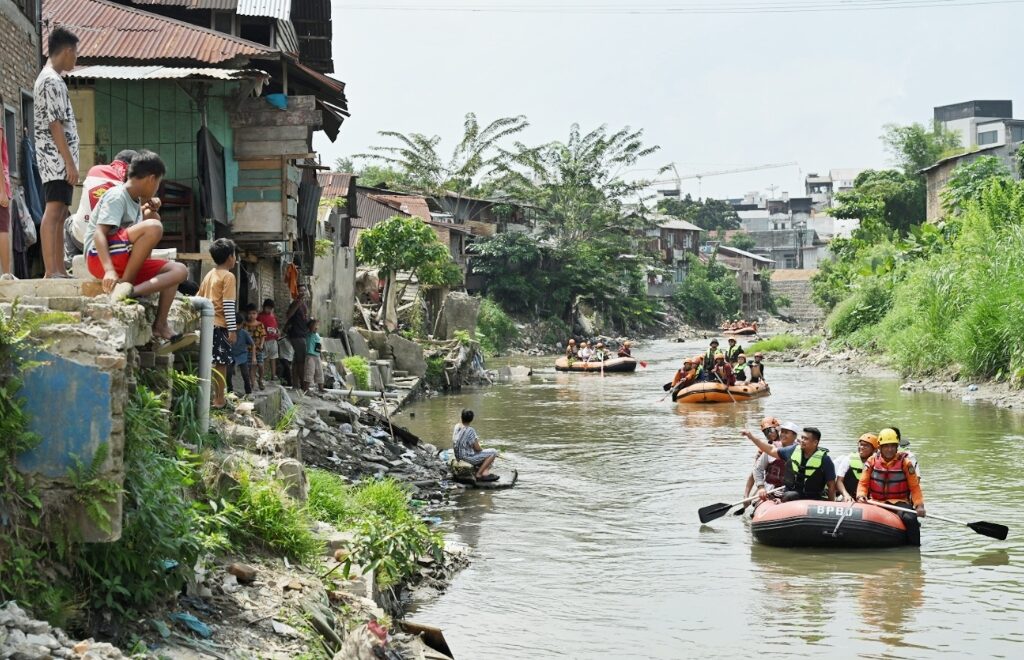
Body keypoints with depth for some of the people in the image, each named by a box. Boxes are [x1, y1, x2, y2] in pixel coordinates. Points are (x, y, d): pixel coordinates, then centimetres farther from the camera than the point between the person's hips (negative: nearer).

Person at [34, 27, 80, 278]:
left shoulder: (48, 79, 21)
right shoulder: (52, 81, -12)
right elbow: (55, 125, -18)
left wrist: (69, 162, 20)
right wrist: (70, 163, -21)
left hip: (57, 161, 11)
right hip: (57, 158, -11)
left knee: (60, 213, 10)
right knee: (53, 211, -16)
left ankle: (59, 271, 11)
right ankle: (50, 272, -22)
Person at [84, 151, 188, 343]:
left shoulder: (137, 202, 19)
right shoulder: (117, 196, -8)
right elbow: (99, 233, -21)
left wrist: (147, 216, 16)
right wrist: (109, 270, -34)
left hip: (126, 261, 9)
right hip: (99, 257, -9)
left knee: (179, 271, 0)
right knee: (154, 227, -28)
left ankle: (160, 324, -20)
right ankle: (125, 284, -24)